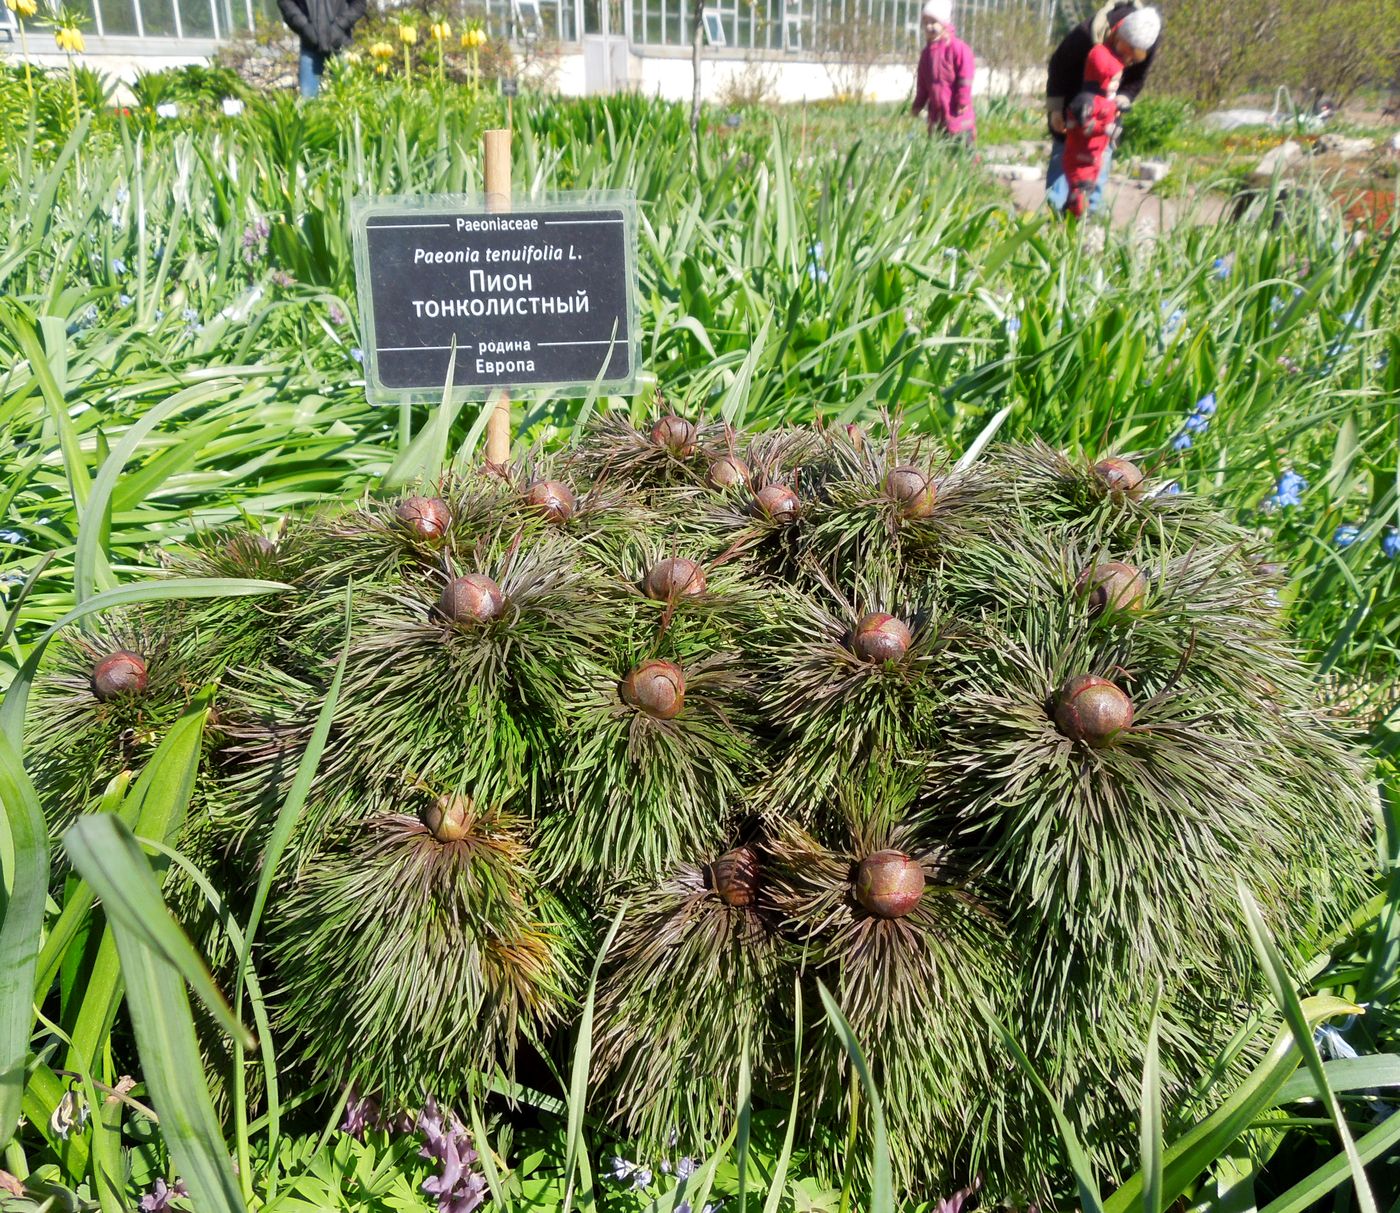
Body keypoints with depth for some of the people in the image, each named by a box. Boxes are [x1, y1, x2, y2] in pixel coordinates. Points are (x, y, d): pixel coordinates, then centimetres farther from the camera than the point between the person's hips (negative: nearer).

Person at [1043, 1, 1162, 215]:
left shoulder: (1150, 43, -26)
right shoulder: (1086, 35, -36)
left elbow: (1135, 83, -10)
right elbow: (1058, 67, -21)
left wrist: (1121, 101, -30)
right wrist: (1054, 108, -20)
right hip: (1074, 98, -3)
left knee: (1104, 148, -2)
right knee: (1064, 147, -9)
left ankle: (1092, 210, 0)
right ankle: (1054, 208, -10)